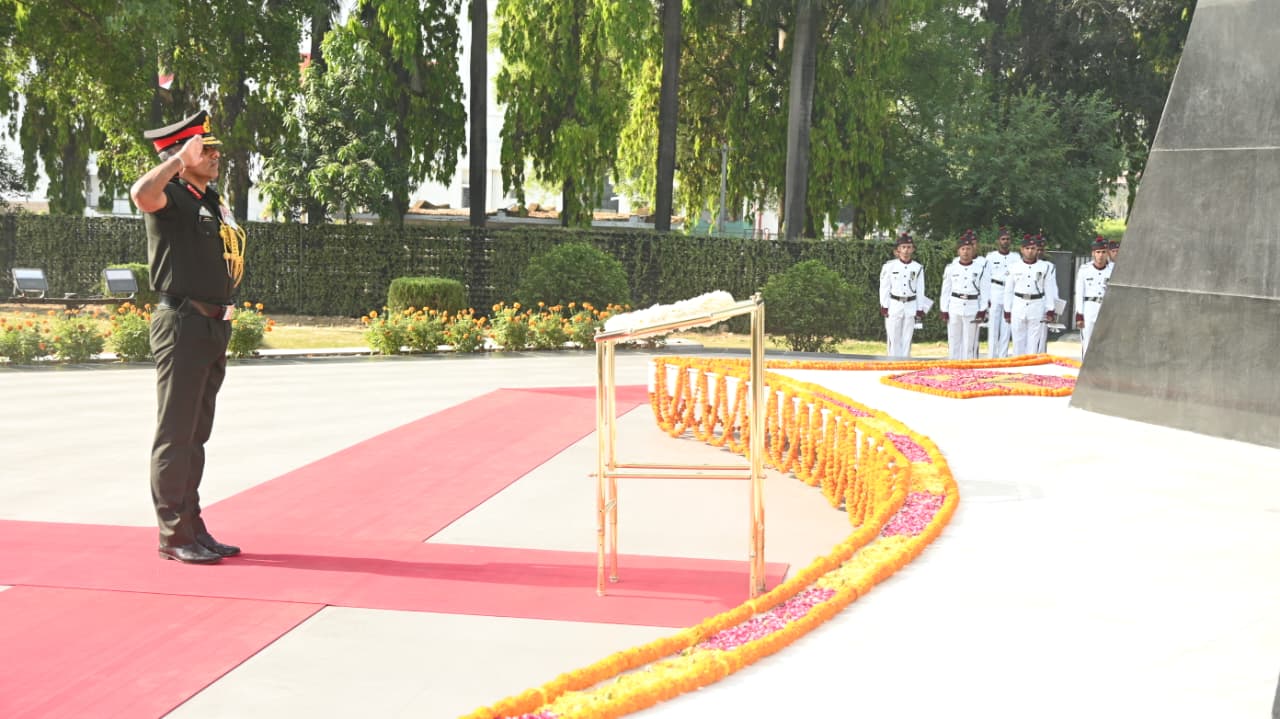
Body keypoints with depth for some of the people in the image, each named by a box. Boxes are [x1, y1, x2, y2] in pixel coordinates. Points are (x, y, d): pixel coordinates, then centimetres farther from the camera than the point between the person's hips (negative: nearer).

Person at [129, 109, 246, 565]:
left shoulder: (213, 203, 17)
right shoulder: (172, 196, -8)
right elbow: (141, 194, -33)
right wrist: (180, 158, -24)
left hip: (213, 326, 9)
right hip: (181, 323, -9)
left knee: (197, 433, 13)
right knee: (176, 434, -5)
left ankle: (192, 527, 20)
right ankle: (173, 535, 0)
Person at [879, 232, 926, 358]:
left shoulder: (918, 268, 4)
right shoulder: (890, 266, -1)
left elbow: (920, 290, 7)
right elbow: (884, 287, 1)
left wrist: (920, 309, 5)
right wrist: (884, 307, -3)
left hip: (911, 306, 2)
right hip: (894, 305, -1)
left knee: (907, 339, 3)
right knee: (894, 338, -1)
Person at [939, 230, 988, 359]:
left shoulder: (980, 268, 1)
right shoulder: (951, 268, 3)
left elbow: (984, 290, 3)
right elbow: (945, 290, 6)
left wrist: (982, 310, -2)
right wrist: (944, 310, 2)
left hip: (972, 308, -1)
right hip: (955, 307, 1)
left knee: (970, 342, 2)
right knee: (954, 340, 4)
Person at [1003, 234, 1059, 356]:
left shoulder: (1044, 267, 3)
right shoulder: (1014, 267, 5)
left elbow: (1049, 290, 4)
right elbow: (1008, 290, 8)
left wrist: (1050, 310, 0)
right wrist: (1007, 311, 6)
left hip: (1037, 307, -1)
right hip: (1018, 307, 1)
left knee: (1034, 341, 0)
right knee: (1018, 341, 4)